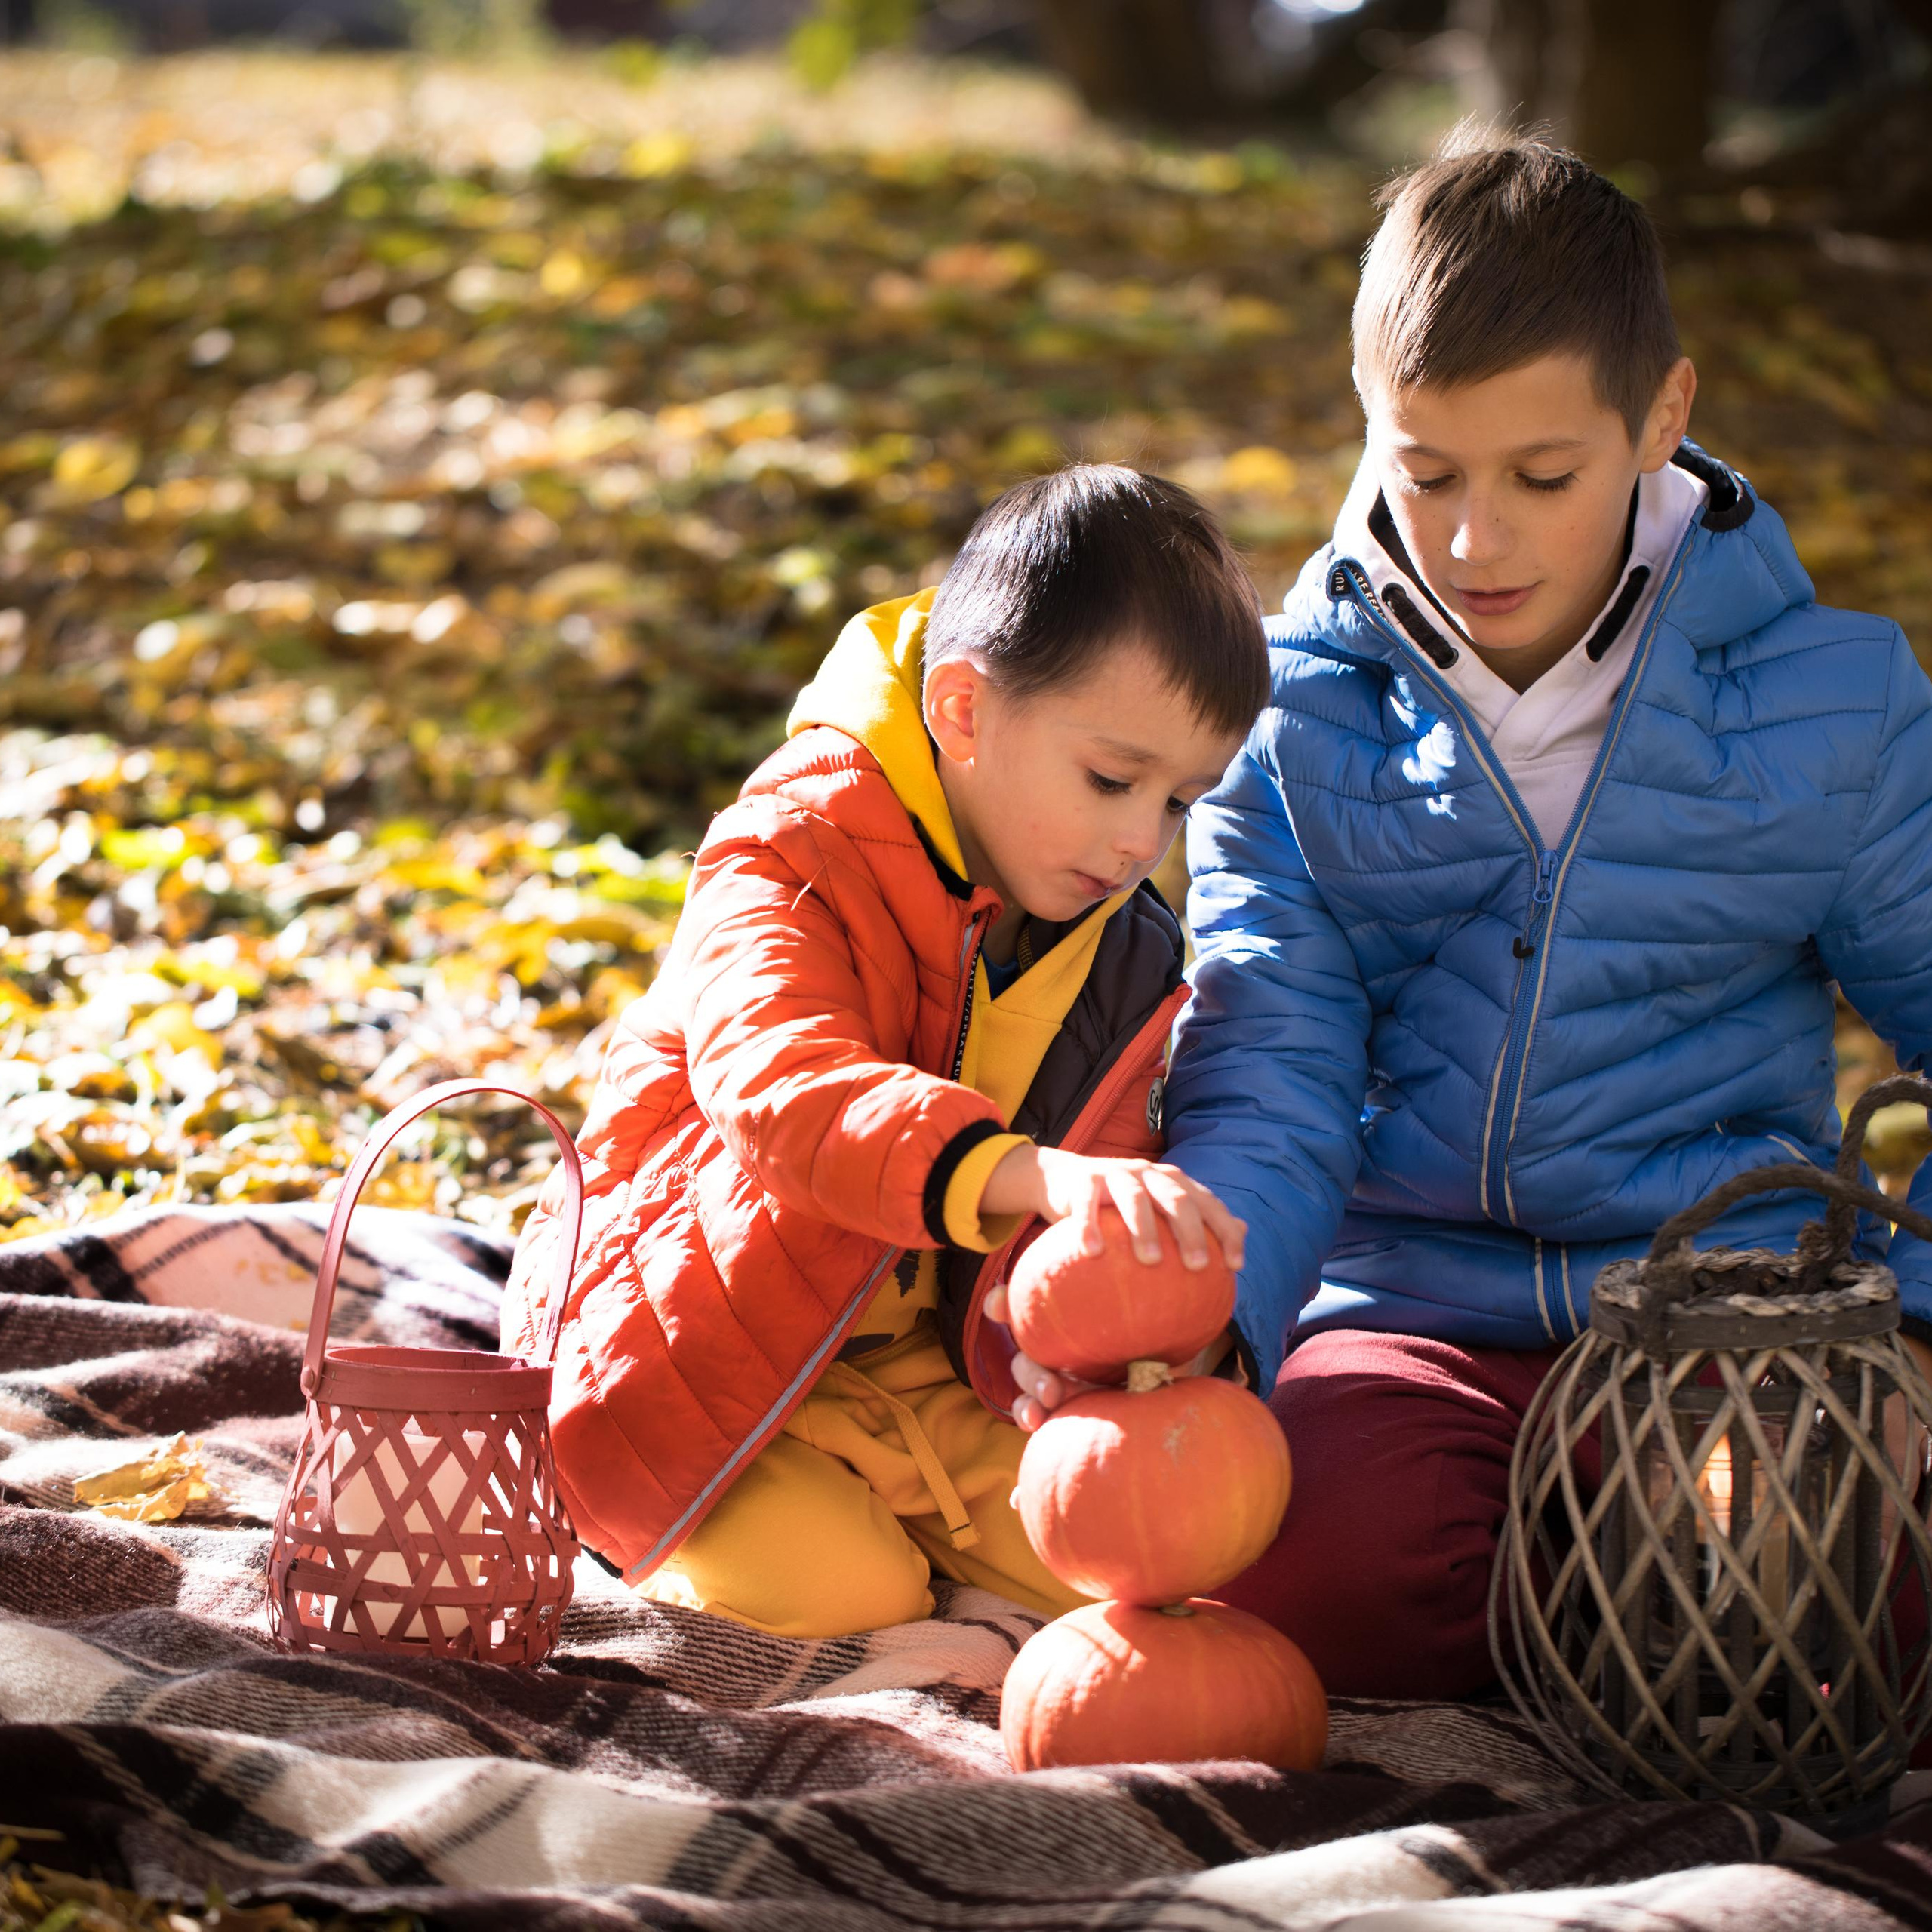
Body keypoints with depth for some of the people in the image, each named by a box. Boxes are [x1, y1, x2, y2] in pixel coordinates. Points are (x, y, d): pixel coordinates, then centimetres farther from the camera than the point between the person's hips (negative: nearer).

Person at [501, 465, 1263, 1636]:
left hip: (931, 1357, 5)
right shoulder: (789, 862, -21)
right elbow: (785, 1088, -42)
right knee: (838, 1588, -25)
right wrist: (1035, 1173, -57)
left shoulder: (1129, 955, 1)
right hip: (716, 1356, -5)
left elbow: (1095, 1229, 9)